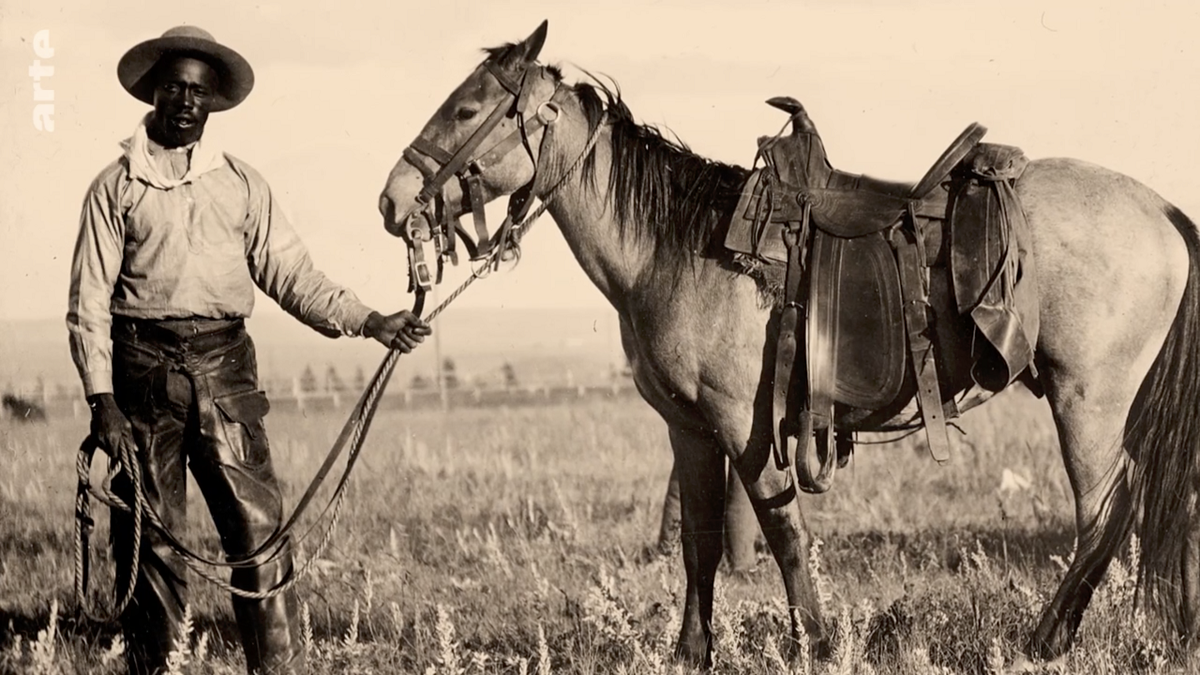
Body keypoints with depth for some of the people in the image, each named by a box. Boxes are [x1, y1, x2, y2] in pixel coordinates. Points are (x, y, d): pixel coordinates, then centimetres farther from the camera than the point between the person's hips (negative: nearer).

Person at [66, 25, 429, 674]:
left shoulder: (242, 183, 11)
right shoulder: (115, 187, 5)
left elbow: (290, 274, 6)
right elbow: (89, 302, 1)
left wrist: (371, 322, -7)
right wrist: (102, 397, -9)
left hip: (224, 366, 2)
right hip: (143, 370, -1)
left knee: (260, 530, -4)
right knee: (148, 543, 3)